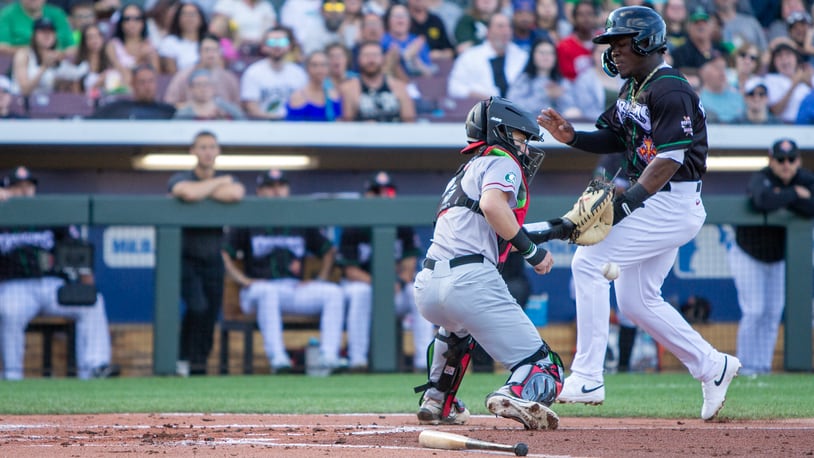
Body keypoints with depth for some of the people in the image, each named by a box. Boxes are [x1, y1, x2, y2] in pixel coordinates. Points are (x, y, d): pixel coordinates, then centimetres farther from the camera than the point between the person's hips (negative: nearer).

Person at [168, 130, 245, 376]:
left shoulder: (227, 180, 6)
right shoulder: (181, 179, -3)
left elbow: (236, 194, -19)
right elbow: (189, 192, -30)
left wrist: (201, 193, -16)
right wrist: (220, 182, -13)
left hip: (212, 261, 4)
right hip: (186, 260, -4)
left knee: (211, 316, 1)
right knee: (197, 305, -23)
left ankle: (199, 362, 15)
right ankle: (186, 359, -10)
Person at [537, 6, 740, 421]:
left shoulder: (669, 89, -17)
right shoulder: (633, 87, 14)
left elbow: (671, 157, -25)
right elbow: (613, 138, 19)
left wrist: (629, 200, -29)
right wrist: (571, 137, 1)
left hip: (671, 204, -10)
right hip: (653, 203, 10)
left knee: (589, 261, -15)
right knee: (635, 300, 13)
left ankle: (586, 378, -16)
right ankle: (711, 366, 21)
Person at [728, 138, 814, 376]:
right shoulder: (761, 179, -25)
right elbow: (764, 201, -49)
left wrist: (782, 198, -33)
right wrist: (794, 194, -34)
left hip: (778, 259, 5)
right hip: (748, 256, -5)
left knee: (773, 314, 5)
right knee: (754, 312, -12)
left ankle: (763, 365, 11)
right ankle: (747, 366, -6)